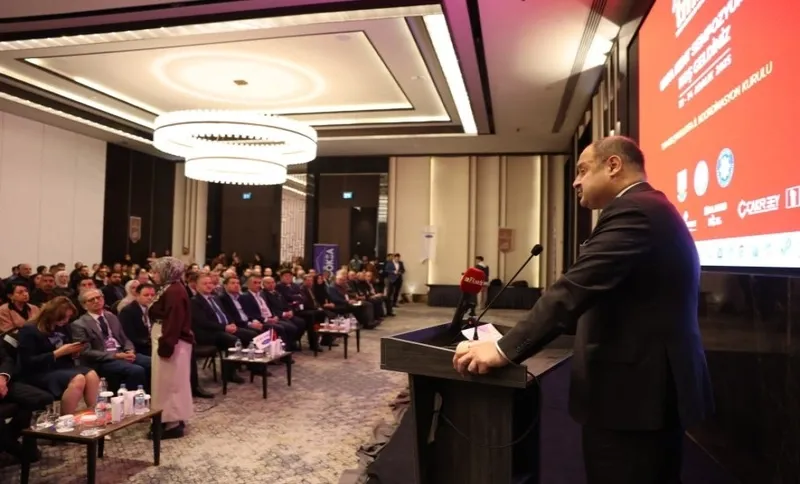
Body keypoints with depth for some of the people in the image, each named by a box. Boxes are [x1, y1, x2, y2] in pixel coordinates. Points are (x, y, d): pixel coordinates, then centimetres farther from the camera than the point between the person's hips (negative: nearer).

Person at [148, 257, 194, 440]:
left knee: (170, 382, -4)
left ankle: (173, 423, 4)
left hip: (173, 343, -11)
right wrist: (164, 344, 15)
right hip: (168, 341, 11)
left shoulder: (174, 291, -18)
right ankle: (174, 419, 25)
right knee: (170, 382, 16)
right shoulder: (169, 289, 15)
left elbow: (174, 321, -25)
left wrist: (166, 345, -26)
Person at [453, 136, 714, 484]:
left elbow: (574, 289, -26)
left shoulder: (631, 212, -17)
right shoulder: (653, 210, 16)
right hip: (657, 384, 10)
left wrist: (504, 349, -24)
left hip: (631, 390, -10)